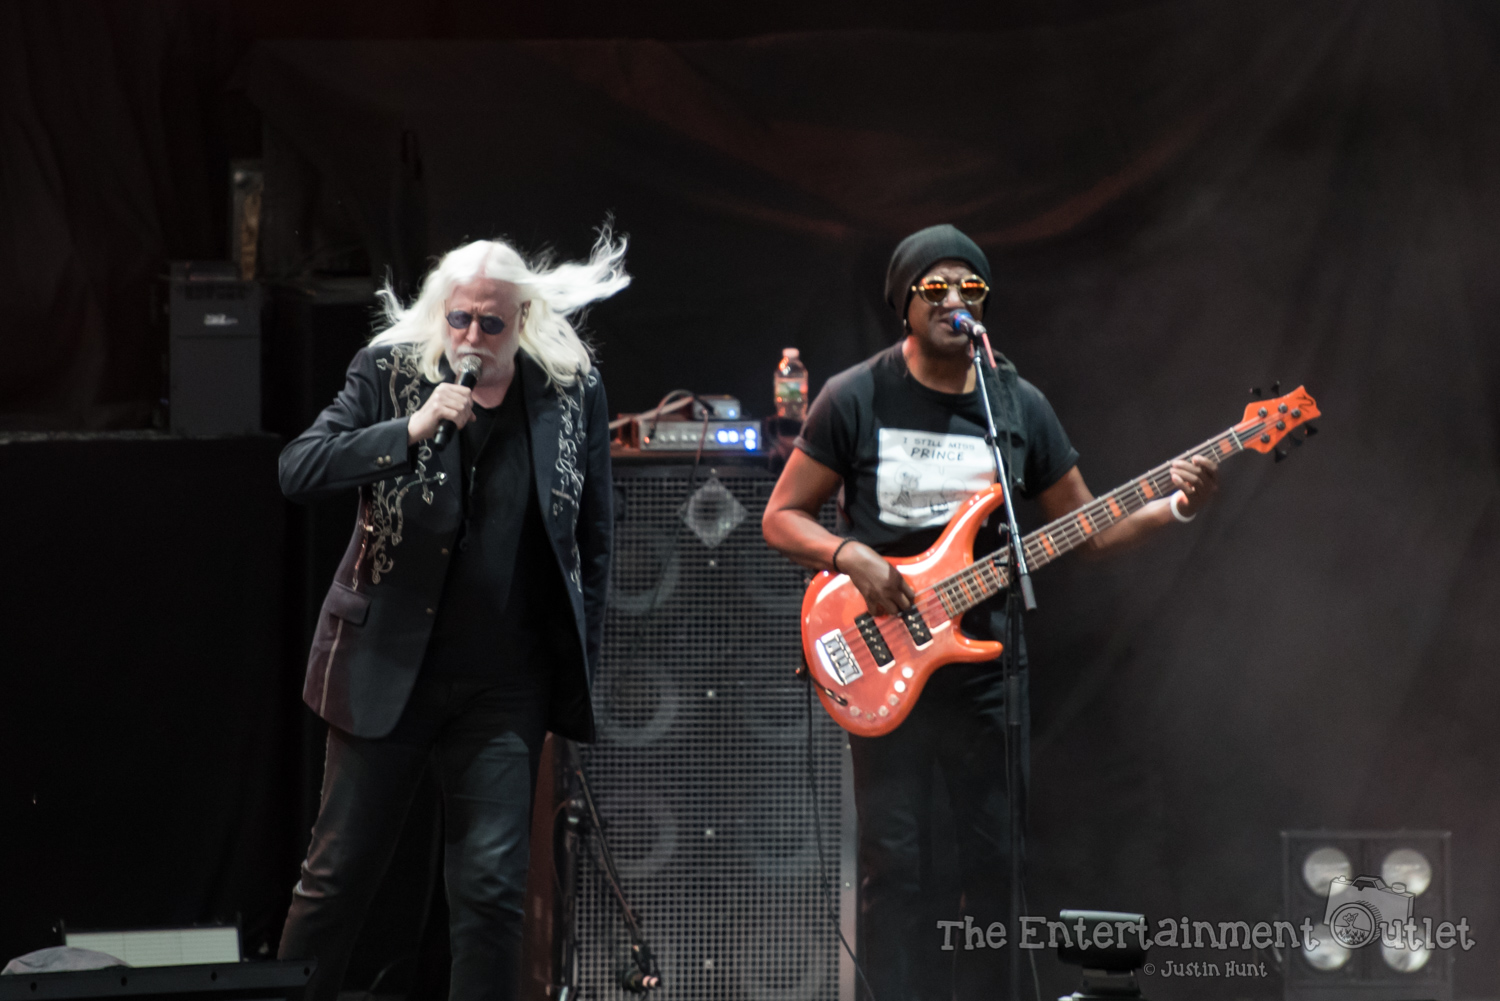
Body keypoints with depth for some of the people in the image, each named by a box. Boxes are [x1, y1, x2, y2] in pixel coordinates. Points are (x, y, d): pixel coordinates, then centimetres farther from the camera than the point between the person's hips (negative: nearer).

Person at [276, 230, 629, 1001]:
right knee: (339, 872, 5)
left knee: (491, 886, -2)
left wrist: (579, 655, 6)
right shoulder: (389, 373, -3)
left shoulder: (572, 392, 2)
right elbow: (296, 474, -13)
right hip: (389, 667, -1)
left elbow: (593, 534, 10)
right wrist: (411, 430, -24)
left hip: (508, 684, 1)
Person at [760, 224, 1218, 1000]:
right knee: (895, 863, -4)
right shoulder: (856, 400, -2)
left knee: (996, 860, 3)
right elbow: (781, 518, 2)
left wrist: (1171, 508, -4)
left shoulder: (1019, 406, 7)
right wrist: (851, 558, -16)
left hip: (985, 662, 3)